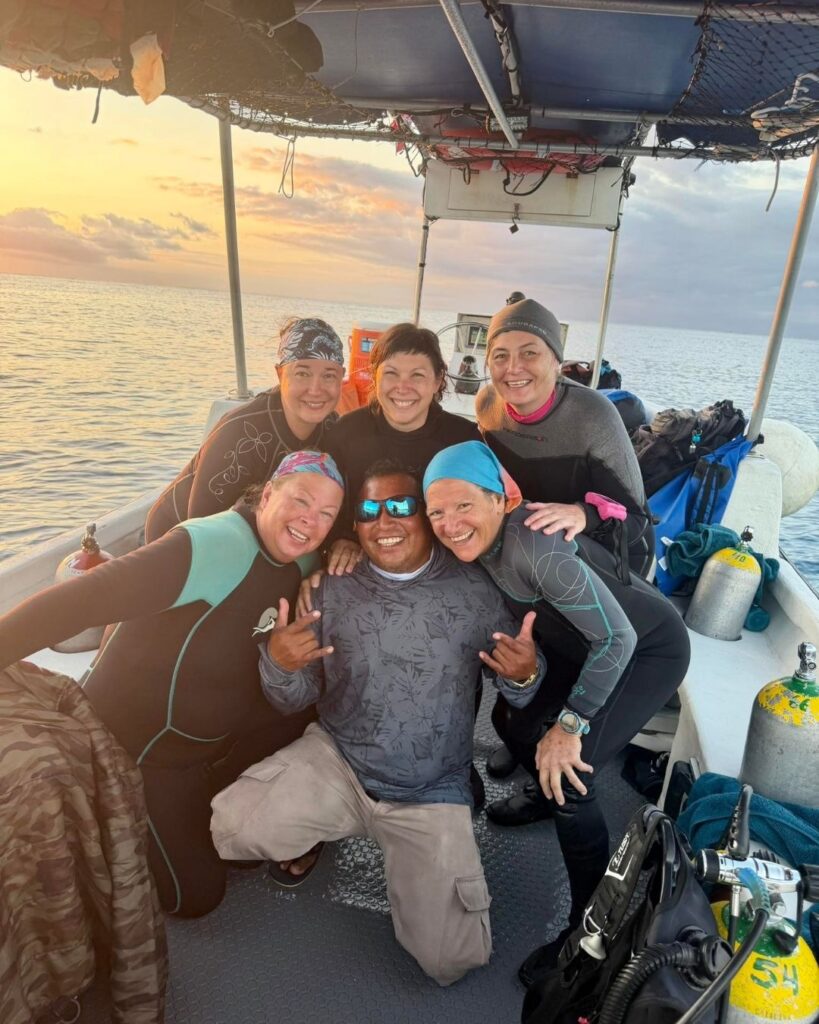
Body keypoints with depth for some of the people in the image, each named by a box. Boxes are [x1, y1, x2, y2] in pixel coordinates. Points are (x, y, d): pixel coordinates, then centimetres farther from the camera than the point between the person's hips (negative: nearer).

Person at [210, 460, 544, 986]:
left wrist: (525, 674, -26)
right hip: (336, 763, 1)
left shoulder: (474, 588, -10)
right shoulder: (334, 587, -7)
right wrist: (279, 663, -26)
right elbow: (295, 700, -3)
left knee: (448, 960, -5)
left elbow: (519, 693, -2)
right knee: (234, 825, -20)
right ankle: (307, 834, 16)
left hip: (432, 796, 0)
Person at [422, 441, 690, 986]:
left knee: (565, 771, -17)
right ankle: (548, 797, 46)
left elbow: (617, 637, -32)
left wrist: (570, 725, -24)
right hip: (586, 645, 8)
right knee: (514, 720, 13)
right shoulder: (475, 541, -13)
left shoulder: (534, 547, -37)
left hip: (647, 649, -8)